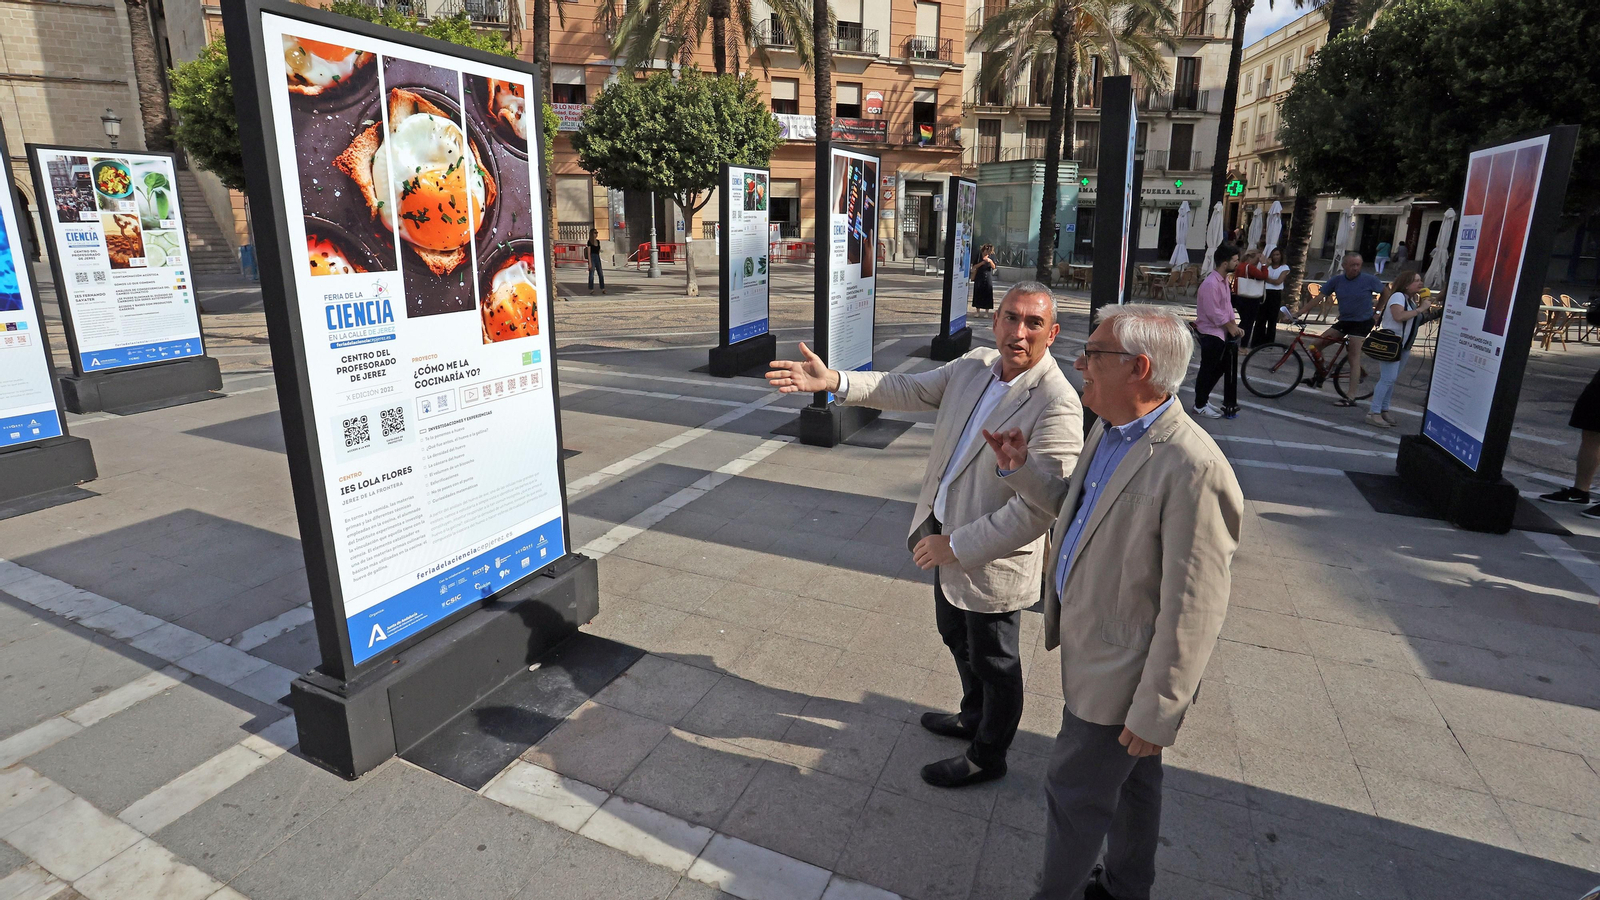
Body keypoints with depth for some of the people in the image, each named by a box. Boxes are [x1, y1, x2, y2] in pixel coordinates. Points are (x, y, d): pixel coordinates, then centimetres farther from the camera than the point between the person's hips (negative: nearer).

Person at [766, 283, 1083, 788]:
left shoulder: (1057, 405, -26)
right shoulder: (974, 367, -3)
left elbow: (1040, 507, -29)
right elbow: (910, 390, 6)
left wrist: (956, 546, -23)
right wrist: (832, 381, -5)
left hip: (992, 559, -8)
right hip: (948, 537, 8)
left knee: (993, 662, 16)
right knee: (956, 637, 28)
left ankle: (987, 756, 42)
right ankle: (974, 717, 56)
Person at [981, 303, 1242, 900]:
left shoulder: (1193, 470, -30)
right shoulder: (1108, 431, -1)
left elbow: (1192, 611, -26)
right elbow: (1080, 509, 15)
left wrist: (1156, 713, -19)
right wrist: (1021, 468, 0)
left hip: (1121, 673, -9)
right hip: (1090, 644, 9)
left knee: (1074, 793, 11)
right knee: (1130, 784, 28)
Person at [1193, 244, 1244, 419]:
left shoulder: (1224, 280, 9)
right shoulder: (1210, 283, -22)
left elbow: (1227, 305, 15)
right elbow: (1213, 312, -23)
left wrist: (1234, 325, 6)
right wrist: (1230, 326, -13)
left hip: (1222, 332, 9)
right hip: (1211, 333, -9)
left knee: (1218, 369, 15)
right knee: (1208, 370, 0)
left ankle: (1203, 398, 27)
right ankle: (1200, 405, 11)